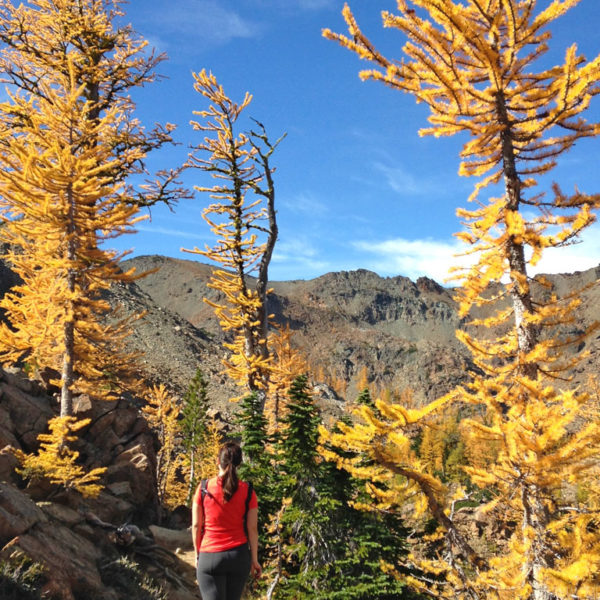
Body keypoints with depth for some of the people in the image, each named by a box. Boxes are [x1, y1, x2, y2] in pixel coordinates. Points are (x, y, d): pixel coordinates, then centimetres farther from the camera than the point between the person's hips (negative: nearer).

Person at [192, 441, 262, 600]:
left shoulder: (204, 488, -3)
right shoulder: (247, 491, -2)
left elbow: (196, 526, 0)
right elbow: (252, 529, -1)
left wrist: (197, 554, 10)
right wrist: (254, 560, 6)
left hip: (209, 557, -2)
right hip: (239, 556, 2)